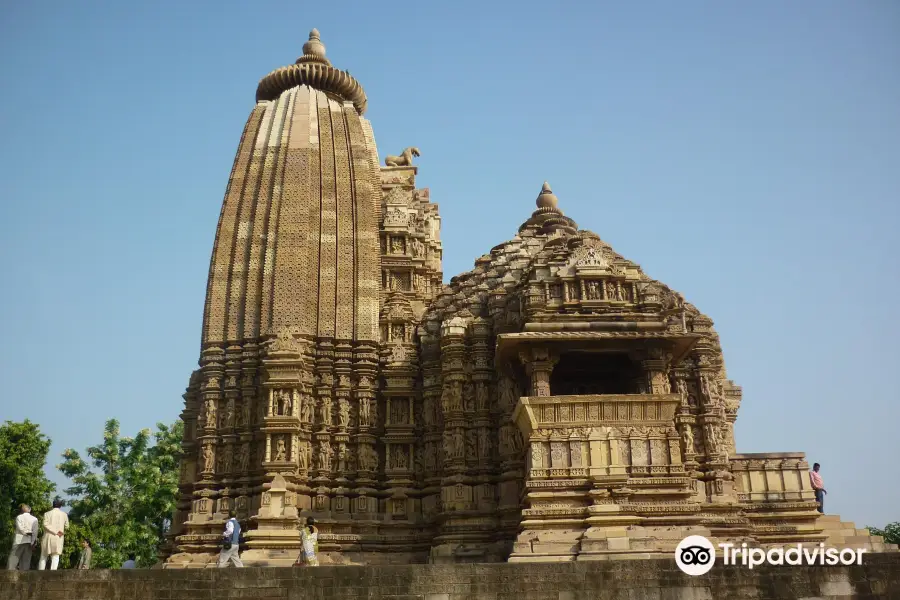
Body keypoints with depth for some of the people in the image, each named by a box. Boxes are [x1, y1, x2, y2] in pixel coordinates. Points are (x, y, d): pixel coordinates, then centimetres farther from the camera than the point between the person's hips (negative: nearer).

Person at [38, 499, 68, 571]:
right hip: (58, 539, 0)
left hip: (48, 537, 0)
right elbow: (66, 526, 9)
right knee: (55, 557, -1)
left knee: (43, 556, 11)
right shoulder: (64, 515, 4)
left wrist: (56, 532, -11)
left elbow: (46, 525, -10)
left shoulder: (47, 513, 3)